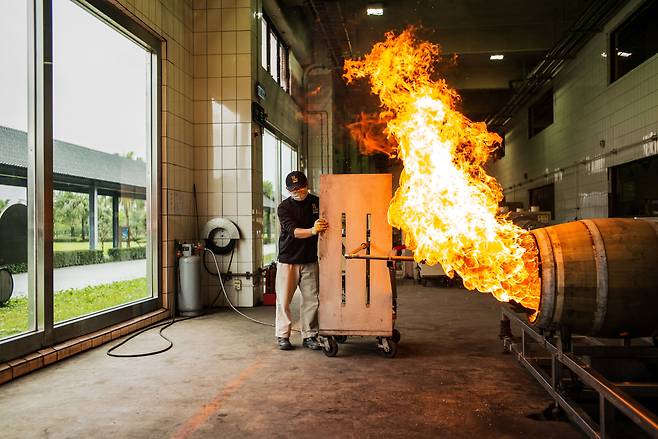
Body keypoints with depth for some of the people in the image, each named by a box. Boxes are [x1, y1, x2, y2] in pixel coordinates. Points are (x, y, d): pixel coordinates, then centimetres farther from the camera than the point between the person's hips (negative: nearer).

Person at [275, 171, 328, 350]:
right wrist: (312, 231, -37)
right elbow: (293, 231, -21)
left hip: (310, 261, 3)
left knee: (311, 300, 4)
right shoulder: (284, 207, -6)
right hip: (288, 260, -2)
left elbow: (329, 224, 17)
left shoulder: (317, 202, 5)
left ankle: (309, 336, 15)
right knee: (283, 300, 1)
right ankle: (282, 336, 12)